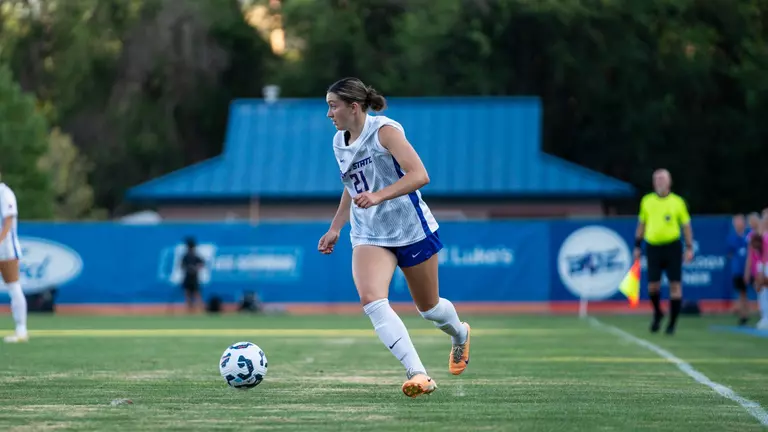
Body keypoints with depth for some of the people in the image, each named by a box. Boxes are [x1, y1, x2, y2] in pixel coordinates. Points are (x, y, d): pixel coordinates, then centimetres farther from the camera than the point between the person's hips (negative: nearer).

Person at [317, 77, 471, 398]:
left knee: (428, 308, 10)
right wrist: (335, 228, 20)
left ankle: (459, 335, 48)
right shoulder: (339, 142, 7)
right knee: (371, 299, -23)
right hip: (369, 236, 5)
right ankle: (418, 374, -28)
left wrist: (378, 196, -36)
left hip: (411, 229, -5)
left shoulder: (384, 131, -15)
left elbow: (419, 175, -25)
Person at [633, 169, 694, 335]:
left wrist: (689, 248, -1)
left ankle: (672, 323, 5)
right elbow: (641, 225, 15)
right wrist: (637, 246, 12)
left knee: (675, 285, -4)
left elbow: (686, 225, 5)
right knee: (652, 286, -2)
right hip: (653, 247, 2)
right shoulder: (647, 201, 6)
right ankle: (657, 314, 26)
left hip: (672, 246, -2)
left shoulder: (677, 202, 1)